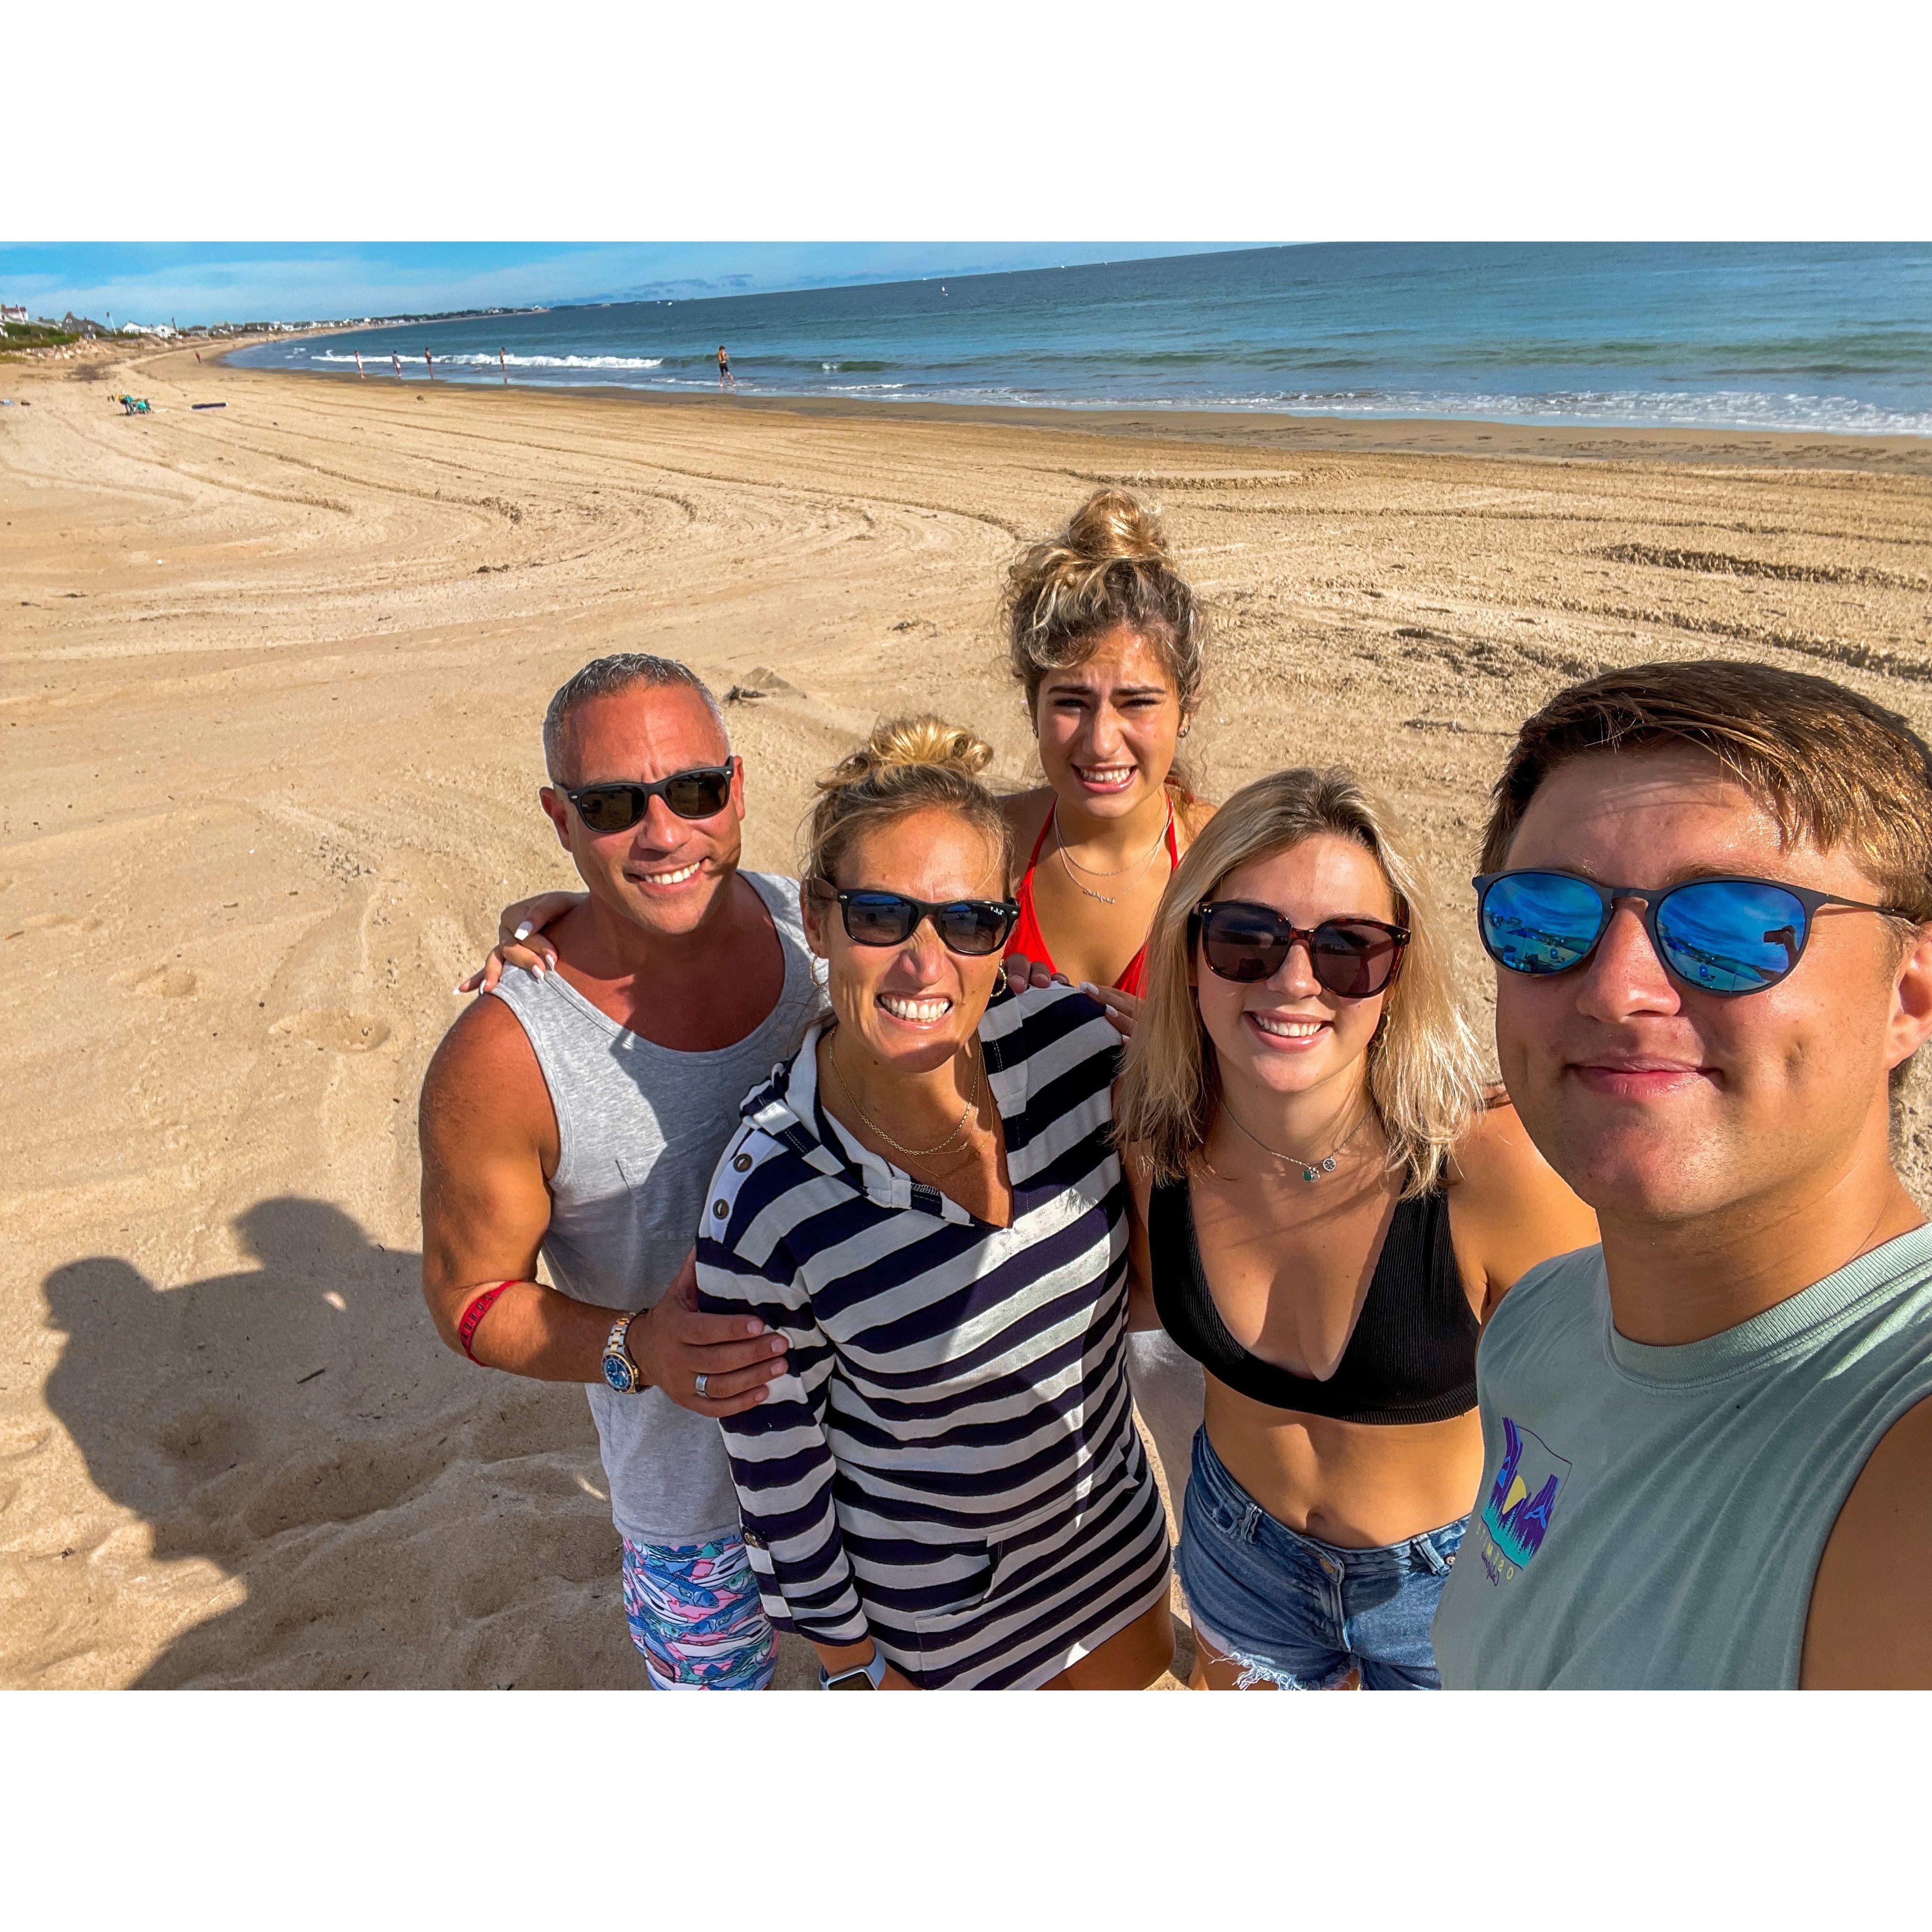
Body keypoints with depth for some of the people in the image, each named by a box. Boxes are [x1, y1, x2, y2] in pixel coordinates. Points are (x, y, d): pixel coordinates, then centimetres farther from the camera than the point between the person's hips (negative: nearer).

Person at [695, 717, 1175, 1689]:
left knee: (1131, 1673, 30)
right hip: (936, 1606, -3)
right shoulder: (764, 1206, -30)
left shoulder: (1074, 1039, -22)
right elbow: (777, 1470, -15)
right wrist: (850, 1664, -5)